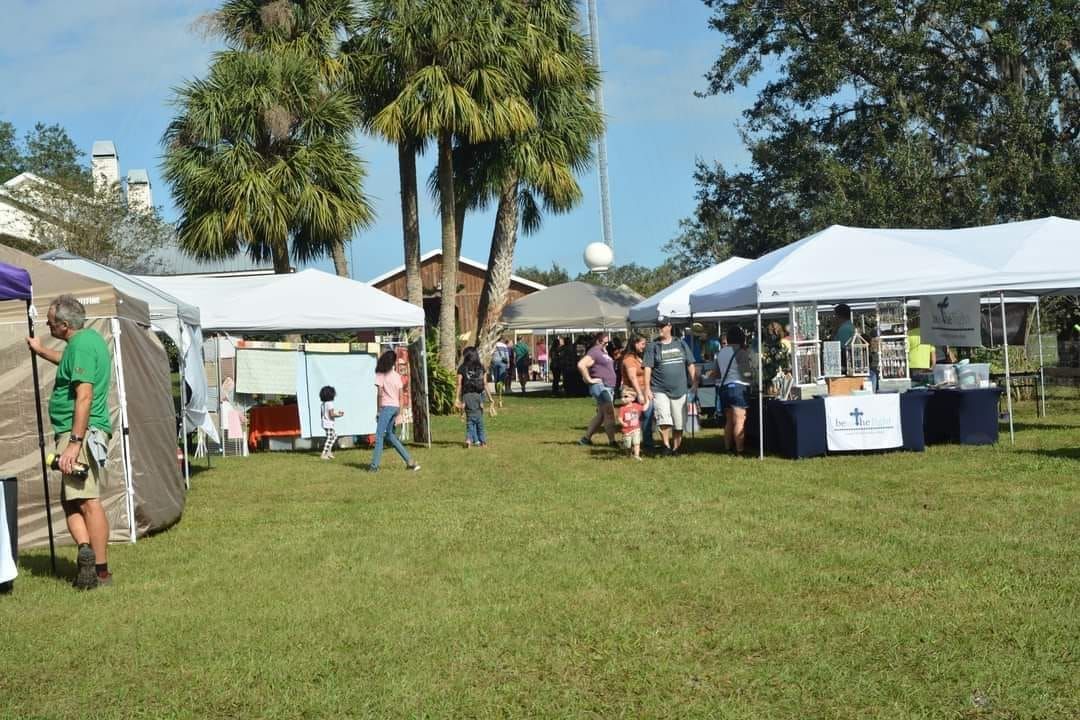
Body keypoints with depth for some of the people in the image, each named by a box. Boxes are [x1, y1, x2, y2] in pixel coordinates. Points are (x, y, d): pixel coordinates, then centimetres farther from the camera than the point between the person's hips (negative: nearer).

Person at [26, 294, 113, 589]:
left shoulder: (81, 345, -15)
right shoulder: (90, 338, 16)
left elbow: (84, 397, -23)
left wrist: (75, 442, -25)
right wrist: (41, 351, 52)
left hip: (80, 433, -10)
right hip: (79, 433, 10)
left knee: (87, 500, -10)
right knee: (71, 500, 12)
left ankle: (101, 571, -10)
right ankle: (86, 550, 2)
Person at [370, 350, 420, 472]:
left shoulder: (381, 375, -6)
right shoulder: (397, 375, 12)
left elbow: (380, 393, -10)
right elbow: (400, 395, 12)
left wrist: (379, 410, -6)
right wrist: (399, 411, 17)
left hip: (387, 407, -7)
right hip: (396, 406, 7)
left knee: (379, 435, -5)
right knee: (389, 435, 16)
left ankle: (374, 465, -9)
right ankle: (409, 461, 14)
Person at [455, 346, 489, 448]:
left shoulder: (462, 368, -3)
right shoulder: (481, 367, 4)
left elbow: (459, 384, -5)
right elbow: (485, 384, 2)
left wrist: (457, 399, -3)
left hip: (467, 395, -2)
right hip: (479, 395, 2)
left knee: (470, 418, 5)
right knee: (479, 418, 11)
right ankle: (482, 440, 11)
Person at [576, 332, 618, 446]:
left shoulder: (603, 352, 17)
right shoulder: (594, 352, -13)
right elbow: (581, 365, -26)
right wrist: (589, 379, -21)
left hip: (608, 387, 10)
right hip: (600, 387, -10)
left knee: (601, 414, 12)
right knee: (609, 413, -11)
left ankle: (586, 438, 19)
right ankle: (612, 441, -9)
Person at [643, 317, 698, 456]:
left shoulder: (681, 344, 9)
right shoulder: (653, 346, 2)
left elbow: (690, 365, 13)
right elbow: (648, 368, -2)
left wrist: (694, 383, 5)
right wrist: (647, 389, -10)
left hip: (679, 390, 3)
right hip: (660, 390, -2)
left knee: (679, 424, 6)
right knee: (664, 421, -16)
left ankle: (676, 448, 19)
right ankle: (666, 446, -2)